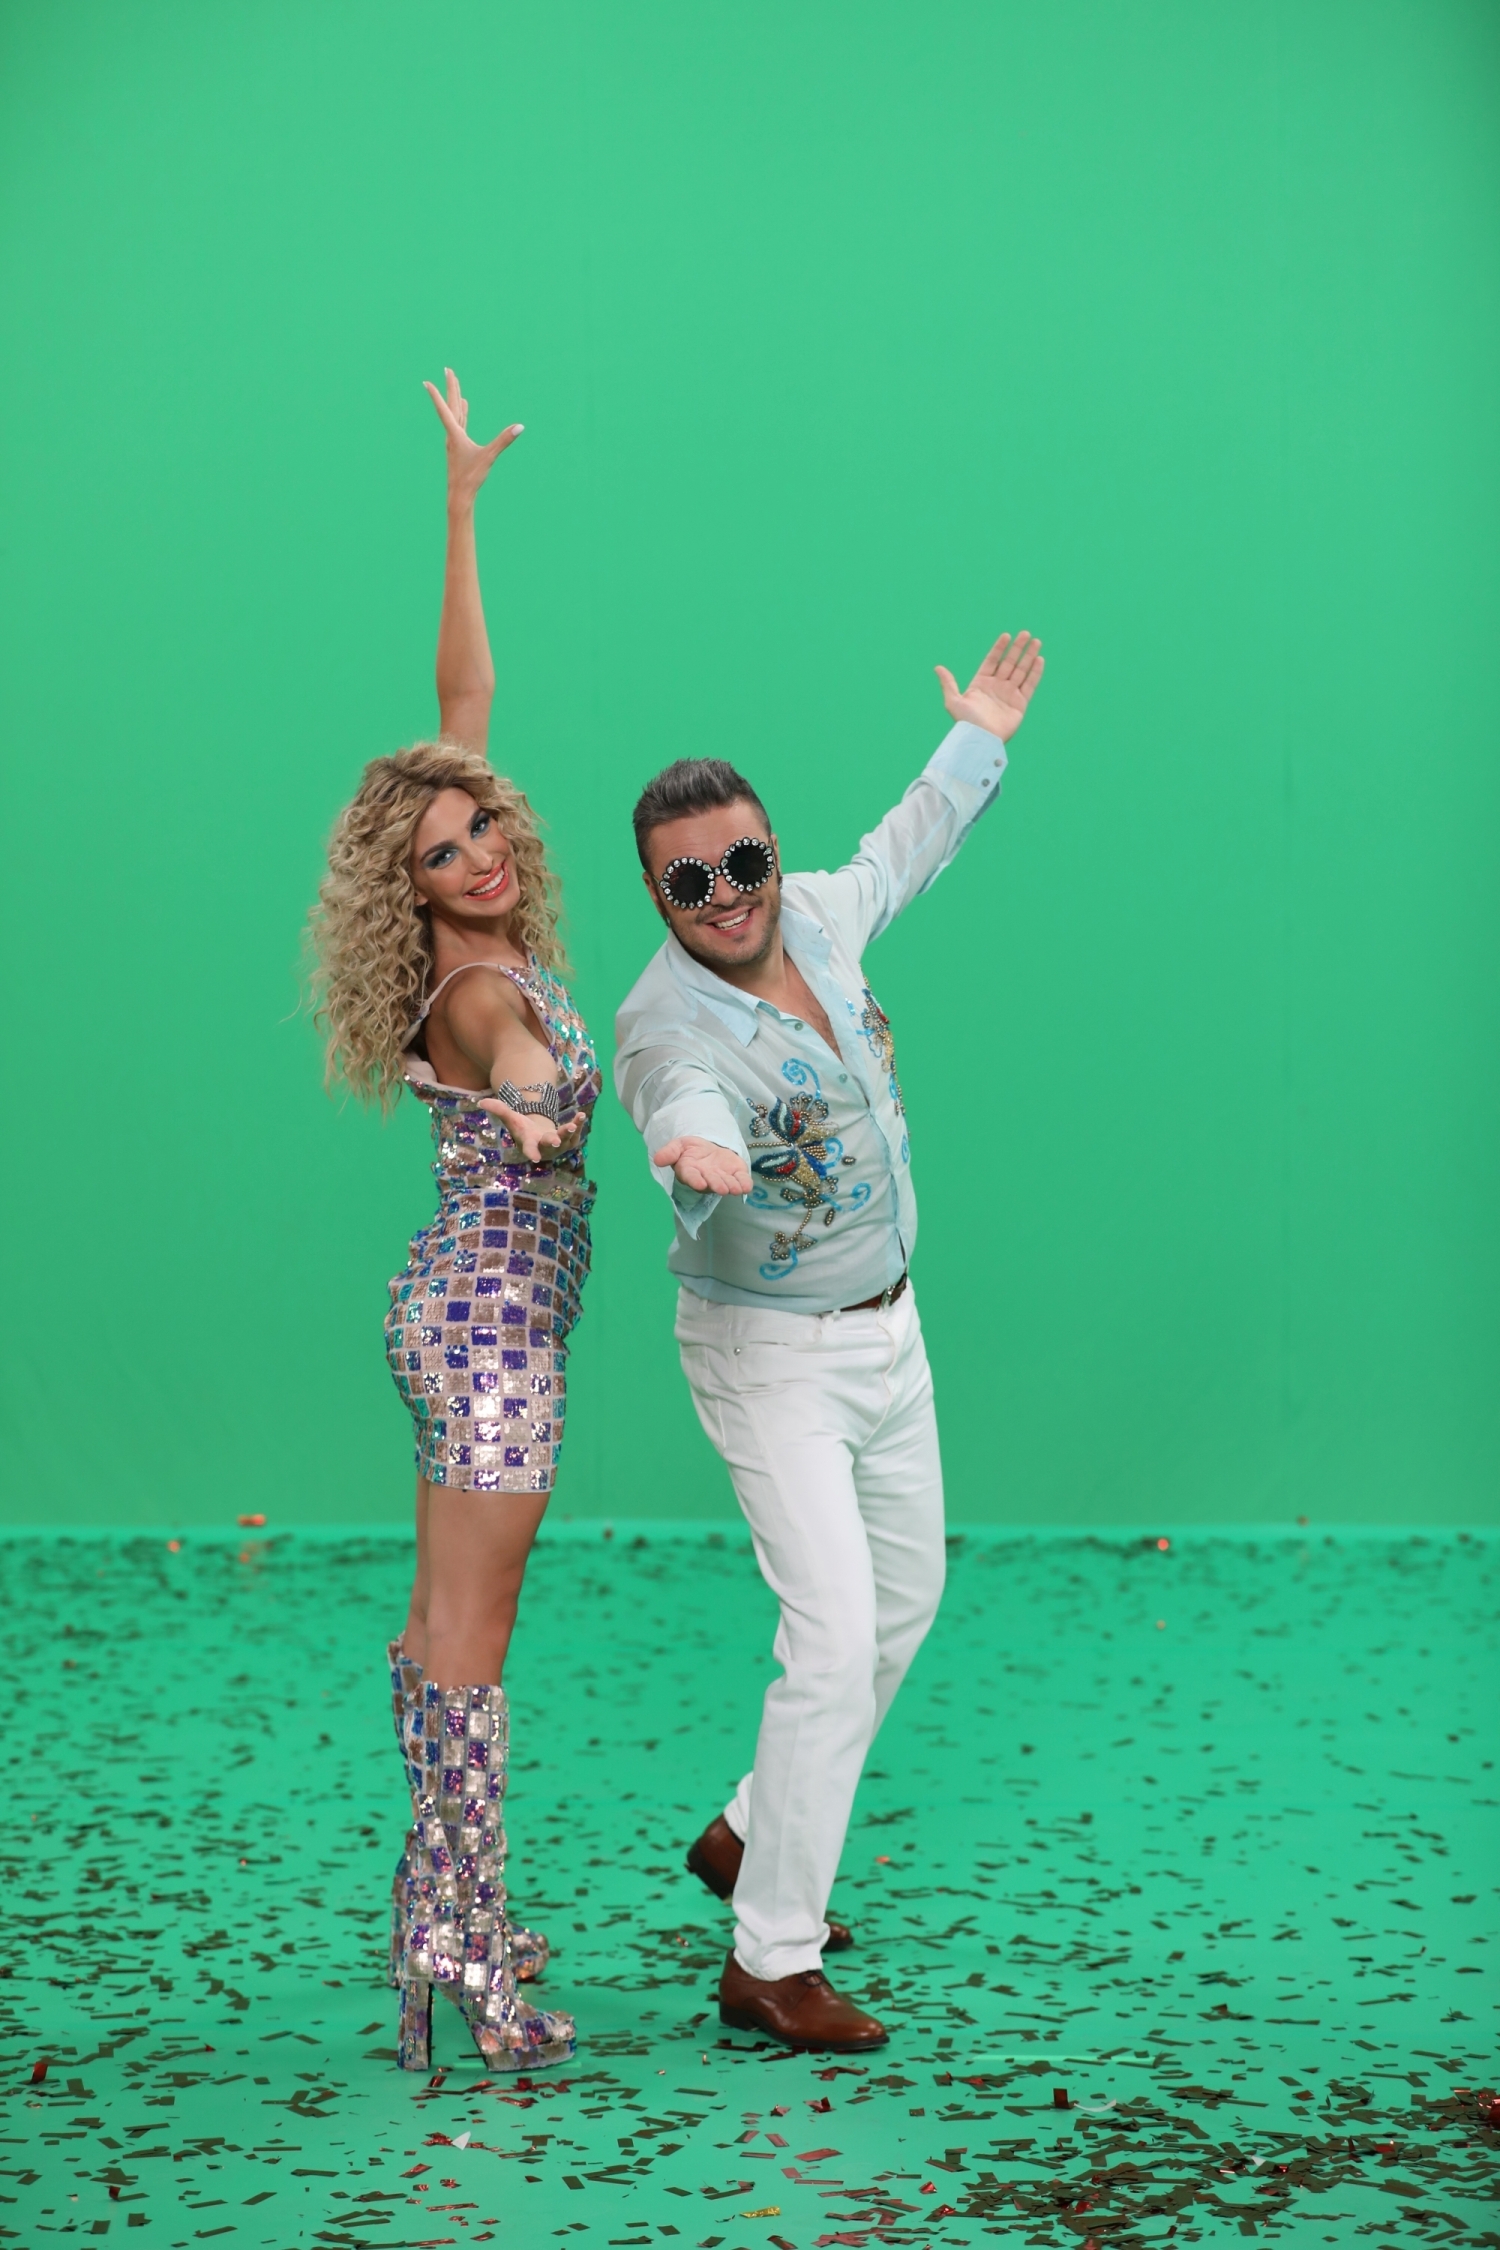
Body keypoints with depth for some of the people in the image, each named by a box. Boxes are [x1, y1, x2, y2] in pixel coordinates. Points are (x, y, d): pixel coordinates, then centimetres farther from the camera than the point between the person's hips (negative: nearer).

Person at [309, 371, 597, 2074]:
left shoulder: (489, 948, 3)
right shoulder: (479, 990, -16)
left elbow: (466, 694, 8)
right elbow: (516, 1064, -40)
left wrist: (462, 508, 12)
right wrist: (529, 1110, -60)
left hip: (459, 1299, 9)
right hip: (495, 1309, -9)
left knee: (441, 1615, 12)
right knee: (469, 1633, -6)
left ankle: (436, 1911, 21)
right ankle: (468, 1960, -2)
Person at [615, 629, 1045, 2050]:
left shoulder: (819, 918, -6)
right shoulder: (670, 1028, -28)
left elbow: (898, 857, 18)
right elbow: (692, 1117, -52)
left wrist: (978, 743, 29)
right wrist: (703, 1164, -75)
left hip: (884, 1327, 8)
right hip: (771, 1354, -8)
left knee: (905, 1597, 18)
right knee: (835, 1631, -16)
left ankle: (752, 1838, 34)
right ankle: (769, 1964, -7)